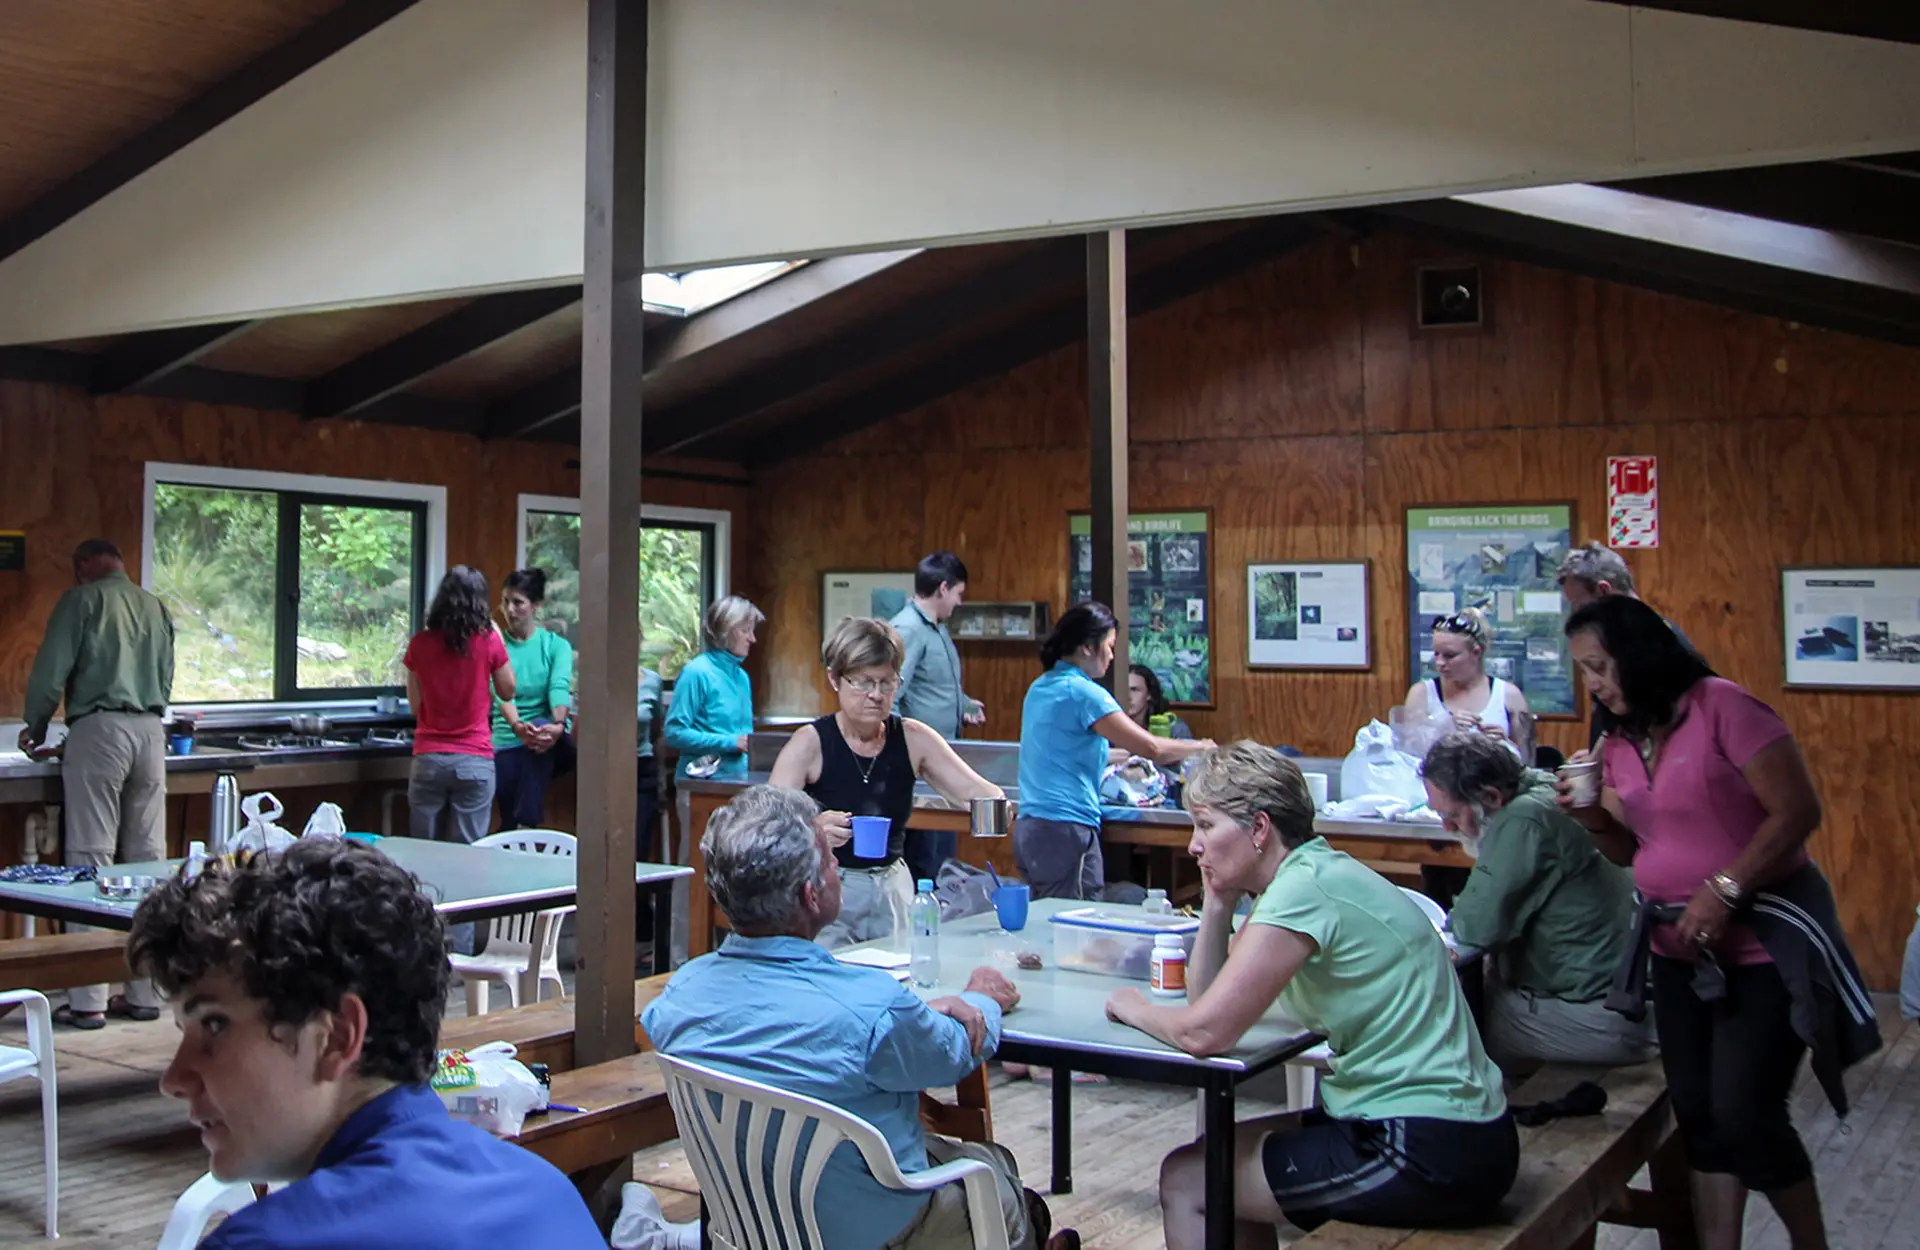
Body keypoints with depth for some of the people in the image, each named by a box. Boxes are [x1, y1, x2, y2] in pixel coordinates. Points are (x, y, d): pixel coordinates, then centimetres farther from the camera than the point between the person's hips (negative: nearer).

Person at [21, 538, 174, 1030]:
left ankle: (88, 999, -5)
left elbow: (50, 674, -3)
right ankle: (145, 993, 9)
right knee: (147, 857, 6)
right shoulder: (155, 607, 18)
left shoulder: (82, 600, 1)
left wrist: (36, 729, 12)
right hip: (151, 731, 5)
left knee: (92, 854, -4)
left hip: (100, 730, -5)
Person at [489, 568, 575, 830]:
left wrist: (557, 725, -37)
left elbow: (559, 688, -14)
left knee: (543, 727, -35)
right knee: (509, 822, -12)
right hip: (507, 746, 2)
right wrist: (516, 726, -35)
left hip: (550, 747, -2)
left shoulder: (556, 645, 3)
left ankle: (527, 826, -39)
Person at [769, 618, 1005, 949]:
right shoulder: (810, 743, -11)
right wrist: (812, 829, -40)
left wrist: (994, 804, -26)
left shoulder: (913, 739, 0)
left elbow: (974, 790, -3)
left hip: (892, 889, 4)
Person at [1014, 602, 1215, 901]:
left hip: (1029, 828, 9)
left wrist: (1124, 759, 27)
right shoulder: (1084, 693, -12)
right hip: (1065, 830, -9)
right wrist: (1200, 747, 3)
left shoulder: (1039, 688, 14)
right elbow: (1152, 748, -13)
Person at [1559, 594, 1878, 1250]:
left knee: (1744, 1111, -9)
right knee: (1698, 1115, 9)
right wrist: (1591, 817, -5)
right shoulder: (1619, 746, 7)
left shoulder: (1721, 706, -15)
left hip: (1765, 943, -7)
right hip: (1680, 951, 7)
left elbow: (1798, 810, -18)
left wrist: (1725, 890, -23)